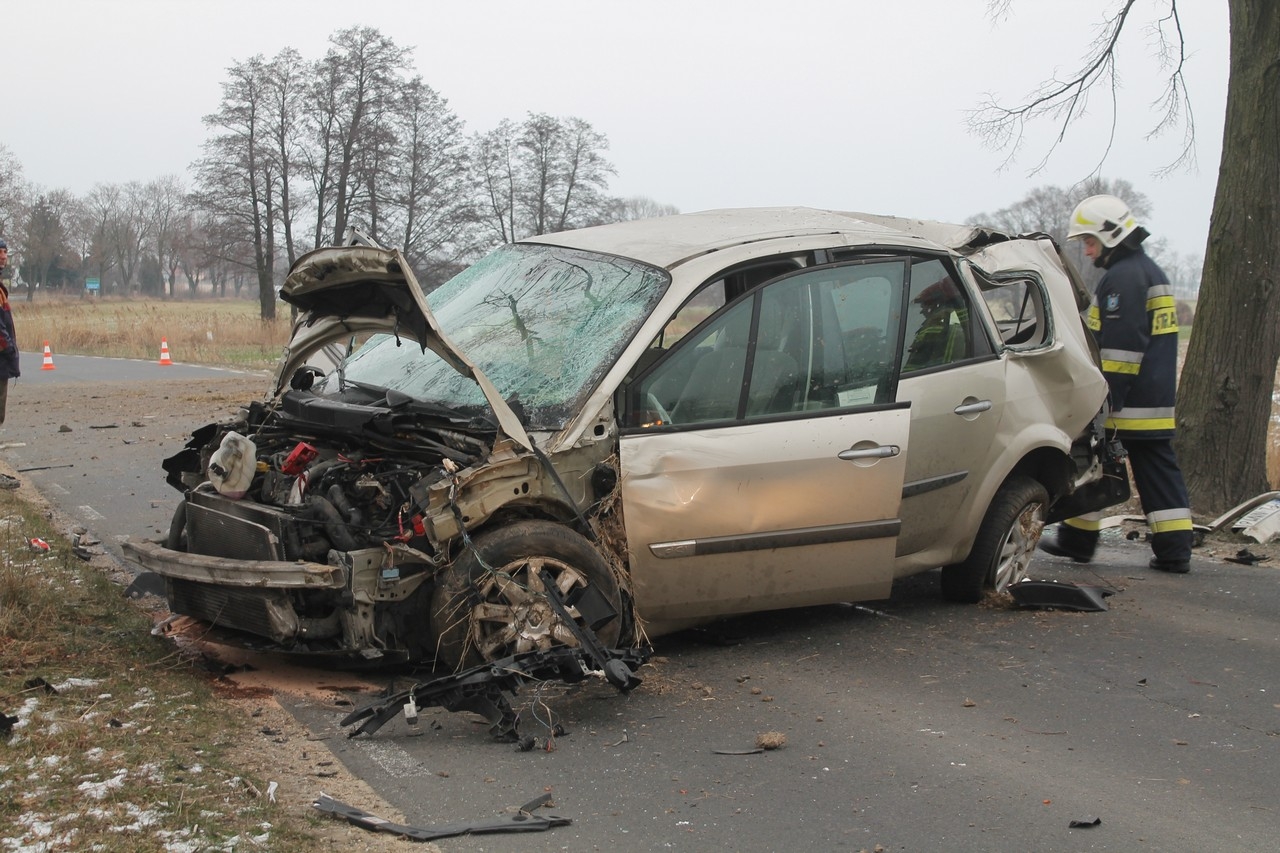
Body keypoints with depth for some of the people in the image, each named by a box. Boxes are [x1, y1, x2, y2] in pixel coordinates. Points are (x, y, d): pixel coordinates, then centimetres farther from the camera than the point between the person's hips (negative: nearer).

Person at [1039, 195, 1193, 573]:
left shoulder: (1122, 276, -14)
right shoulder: (1152, 272, 19)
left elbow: (1120, 346, -21)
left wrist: (1107, 397, -20)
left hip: (1125, 404, -9)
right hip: (1157, 404, 9)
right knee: (1158, 470, 8)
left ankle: (1078, 539, 12)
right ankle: (1174, 551, 5)